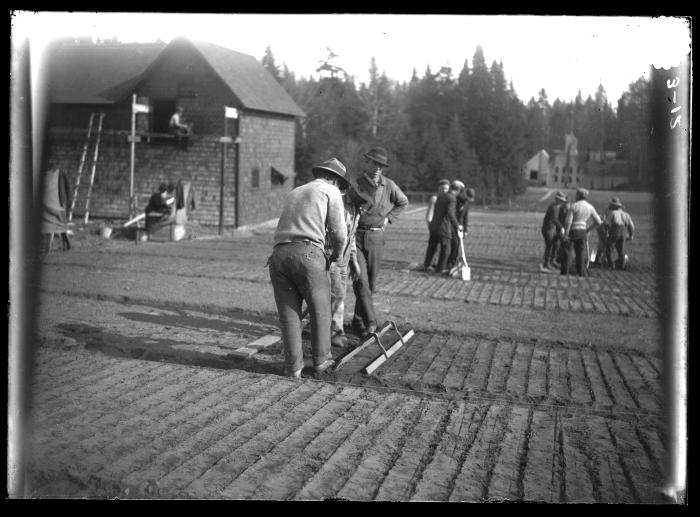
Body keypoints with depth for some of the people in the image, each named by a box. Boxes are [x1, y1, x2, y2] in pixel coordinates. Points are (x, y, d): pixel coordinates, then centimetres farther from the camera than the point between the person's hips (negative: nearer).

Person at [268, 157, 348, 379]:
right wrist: (336, 255, 26)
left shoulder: (294, 193, 31)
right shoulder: (331, 192, 11)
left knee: (288, 314, 10)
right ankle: (321, 359, 24)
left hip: (278, 254, 5)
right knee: (320, 308, 13)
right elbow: (339, 234, 5)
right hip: (307, 254, -5)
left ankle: (293, 366, 10)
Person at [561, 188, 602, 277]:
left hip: (572, 232, -4)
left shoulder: (574, 205, -7)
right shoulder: (590, 207, 6)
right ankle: (582, 274, 4)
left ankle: (564, 274, -4)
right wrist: (587, 230, 10)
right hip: (582, 232, 4)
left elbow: (568, 221, -15)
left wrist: (565, 235, -17)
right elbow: (598, 222, 2)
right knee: (581, 255, 8)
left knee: (567, 253, 0)